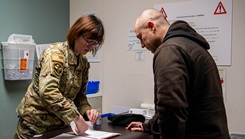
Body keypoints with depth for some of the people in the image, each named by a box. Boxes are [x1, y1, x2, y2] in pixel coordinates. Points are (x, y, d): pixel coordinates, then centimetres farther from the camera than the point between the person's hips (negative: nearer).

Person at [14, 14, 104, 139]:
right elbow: (47, 91, -32)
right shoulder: (56, 52, -19)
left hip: (60, 126, 7)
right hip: (35, 125, -7)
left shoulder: (84, 62, 3)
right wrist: (77, 117, -32)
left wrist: (87, 110, -11)